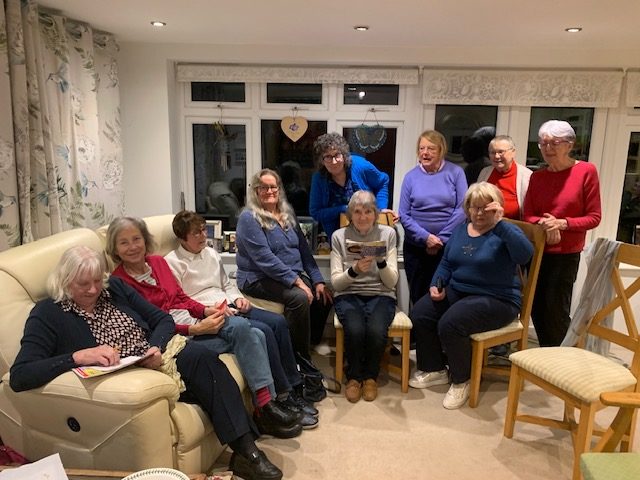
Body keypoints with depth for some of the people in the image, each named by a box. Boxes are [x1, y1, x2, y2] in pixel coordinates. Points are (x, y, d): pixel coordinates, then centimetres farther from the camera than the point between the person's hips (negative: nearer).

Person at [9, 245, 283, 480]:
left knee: (201, 356, -28)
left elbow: (163, 319, 9)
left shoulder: (114, 287, 9)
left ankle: (246, 450, -26)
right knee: (202, 373, -30)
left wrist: (156, 348, -13)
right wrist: (78, 356, -28)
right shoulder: (48, 315, -5)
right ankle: (244, 451, -21)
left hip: (156, 355, 4)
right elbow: (19, 377, -15)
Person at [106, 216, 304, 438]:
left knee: (255, 335, -15)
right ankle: (266, 407, -17)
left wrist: (207, 310, -4)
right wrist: (196, 330, -20)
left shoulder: (158, 261, 12)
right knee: (240, 328, -25)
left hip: (195, 321, 7)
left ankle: (266, 408, -10)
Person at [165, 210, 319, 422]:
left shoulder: (211, 253, 20)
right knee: (263, 331, -27)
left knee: (278, 322, -14)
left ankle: (294, 389, -7)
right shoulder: (172, 262, -3)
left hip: (229, 307, 8)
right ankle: (284, 397, -17)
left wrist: (238, 298, 7)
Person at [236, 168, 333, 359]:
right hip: (259, 279, -7)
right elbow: (264, 258, -18)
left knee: (324, 297, -15)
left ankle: (311, 345, 7)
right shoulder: (249, 218, -9)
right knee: (299, 297, -31)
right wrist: (296, 281, -23)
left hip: (295, 275, 7)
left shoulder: (287, 215, 14)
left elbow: (304, 249, 13)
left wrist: (318, 281, 1)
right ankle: (300, 358, -15)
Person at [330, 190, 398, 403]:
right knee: (355, 330, -31)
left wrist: (381, 262, -19)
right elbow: (336, 282, -1)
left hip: (381, 295, 0)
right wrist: (354, 270, -20)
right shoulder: (339, 236, 2)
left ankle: (371, 377, 1)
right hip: (348, 295, 0)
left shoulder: (388, 233, 3)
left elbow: (392, 282, 1)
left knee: (377, 331, -30)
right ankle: (354, 377, -1)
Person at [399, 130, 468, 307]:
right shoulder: (411, 176, 2)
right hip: (415, 247, 2)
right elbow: (404, 215, -1)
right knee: (418, 296, 10)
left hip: (448, 246, -1)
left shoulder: (455, 172, -2)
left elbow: (462, 209, -7)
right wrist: (426, 237, -13)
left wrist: (441, 239, -11)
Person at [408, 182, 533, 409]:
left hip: (496, 299, -7)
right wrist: (436, 285, -1)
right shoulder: (460, 229, 12)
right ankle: (435, 370, 8)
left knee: (450, 324, -30)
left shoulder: (506, 232, -7)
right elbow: (446, 263, 18)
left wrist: (499, 223, -31)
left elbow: (525, 255, -28)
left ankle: (462, 380, -3)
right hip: (456, 291, 7)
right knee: (419, 314, -14)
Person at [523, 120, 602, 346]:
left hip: (566, 254, -4)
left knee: (556, 311, 0)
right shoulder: (537, 176, 7)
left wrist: (562, 223, -21)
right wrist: (544, 223, -17)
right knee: (536, 309, 10)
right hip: (537, 251, 5)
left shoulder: (586, 171, -7)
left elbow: (594, 217, -6)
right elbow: (528, 215, 4)